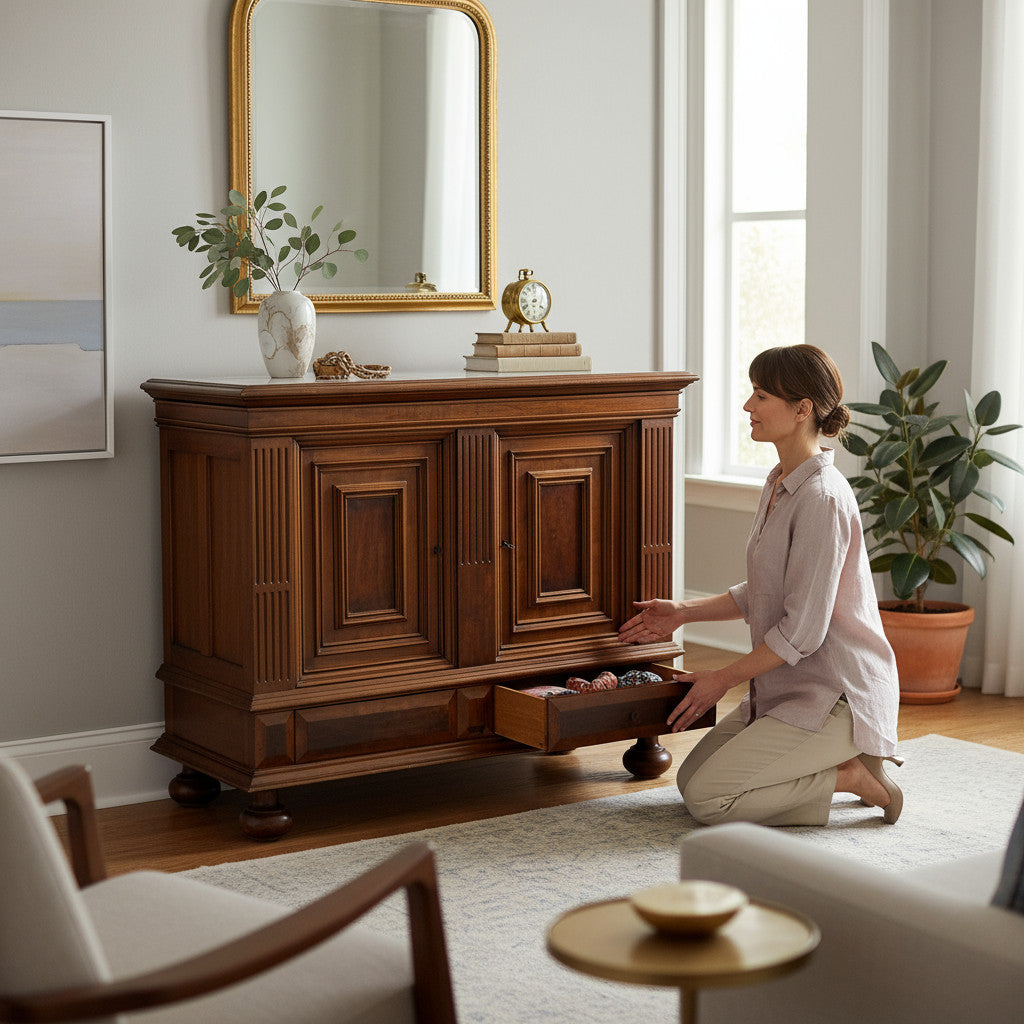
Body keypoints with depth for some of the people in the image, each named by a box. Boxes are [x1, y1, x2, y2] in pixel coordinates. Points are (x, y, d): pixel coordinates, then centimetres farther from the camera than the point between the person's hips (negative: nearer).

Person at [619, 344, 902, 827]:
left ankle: (850, 776, -3)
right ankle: (845, 757, 11)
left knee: (707, 798, -15)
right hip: (790, 690, 10)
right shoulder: (781, 483, 9)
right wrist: (685, 611, 16)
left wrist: (723, 678, -10)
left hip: (835, 696, -10)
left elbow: (803, 630, -22)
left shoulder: (821, 497, -22)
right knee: (690, 776, 7)